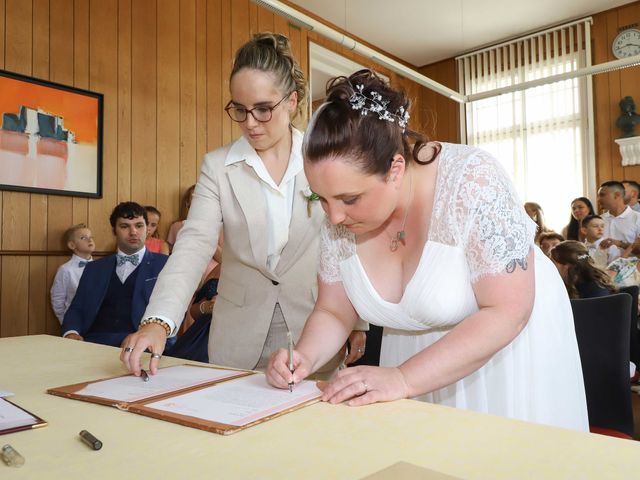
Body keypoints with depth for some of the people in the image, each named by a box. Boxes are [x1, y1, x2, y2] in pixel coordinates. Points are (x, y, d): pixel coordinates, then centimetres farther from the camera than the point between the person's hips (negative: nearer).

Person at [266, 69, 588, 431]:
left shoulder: (470, 180, -29)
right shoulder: (339, 215, -15)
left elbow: (507, 312, -28)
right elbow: (334, 312, -4)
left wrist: (402, 379, -34)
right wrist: (306, 357, -24)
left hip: (509, 337, -3)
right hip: (416, 356, 4)